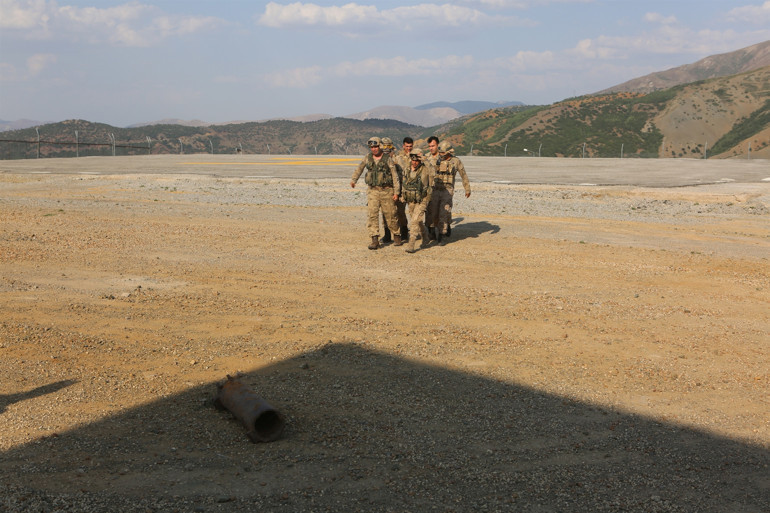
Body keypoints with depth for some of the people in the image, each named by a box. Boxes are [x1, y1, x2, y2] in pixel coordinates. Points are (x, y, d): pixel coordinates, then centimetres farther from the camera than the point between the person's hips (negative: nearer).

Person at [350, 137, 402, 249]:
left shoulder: (388, 159, -5)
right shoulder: (367, 158, 5)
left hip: (387, 191, -2)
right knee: (372, 215, -10)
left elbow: (395, 176, -4)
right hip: (373, 191, 2)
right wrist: (353, 179, 29)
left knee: (390, 216, 5)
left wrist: (396, 192, -9)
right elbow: (359, 169, 25)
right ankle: (375, 240, -10)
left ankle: (396, 236, 26)